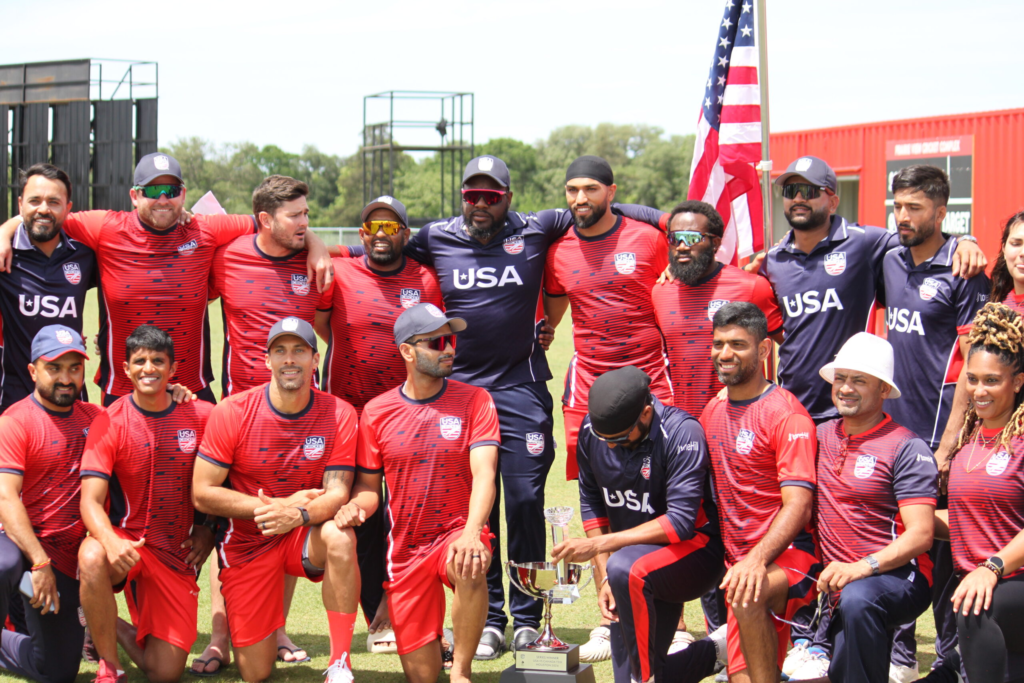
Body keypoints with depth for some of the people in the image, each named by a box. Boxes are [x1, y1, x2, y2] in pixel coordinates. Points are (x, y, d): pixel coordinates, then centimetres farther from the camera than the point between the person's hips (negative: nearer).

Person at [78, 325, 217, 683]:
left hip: (177, 554, 2)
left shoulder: (200, 416, -1)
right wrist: (111, 541, -35)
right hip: (127, 542, -2)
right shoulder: (109, 422, -8)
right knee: (92, 557, -40)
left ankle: (114, 627, 27)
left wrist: (207, 527, -1)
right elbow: (91, 500, -15)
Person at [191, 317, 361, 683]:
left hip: (305, 536, 0)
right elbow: (202, 494, -12)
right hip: (247, 542, 0)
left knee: (340, 537, -37)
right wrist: (277, 506, -19)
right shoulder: (232, 412, -12)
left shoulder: (339, 415, -10)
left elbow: (337, 494, -15)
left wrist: (298, 514, -37)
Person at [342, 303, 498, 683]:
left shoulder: (474, 401, -4)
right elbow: (369, 484, 10)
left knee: (469, 568, -40)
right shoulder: (376, 412, 2)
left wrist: (471, 533, -33)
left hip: (458, 532, -2)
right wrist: (358, 505, -15)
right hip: (406, 548, 2)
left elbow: (484, 474, -16)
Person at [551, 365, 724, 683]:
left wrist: (597, 545, -28)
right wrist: (603, 576, -2)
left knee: (625, 569, -35)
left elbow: (680, 522, -27)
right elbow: (591, 501, 6)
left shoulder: (681, 432, -23)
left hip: (694, 548, -7)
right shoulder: (591, 430, -6)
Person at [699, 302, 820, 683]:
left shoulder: (786, 414, -10)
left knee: (747, 596, -38)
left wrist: (757, 559, -33)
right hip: (739, 561, 7)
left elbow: (797, 505, -19)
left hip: (788, 555, -7)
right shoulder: (712, 411, 12)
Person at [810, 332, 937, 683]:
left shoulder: (907, 448, -7)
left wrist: (862, 568, -27)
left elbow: (921, 535, -15)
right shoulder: (821, 437, 10)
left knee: (857, 600, -38)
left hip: (895, 575, -6)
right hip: (835, 582, 6)